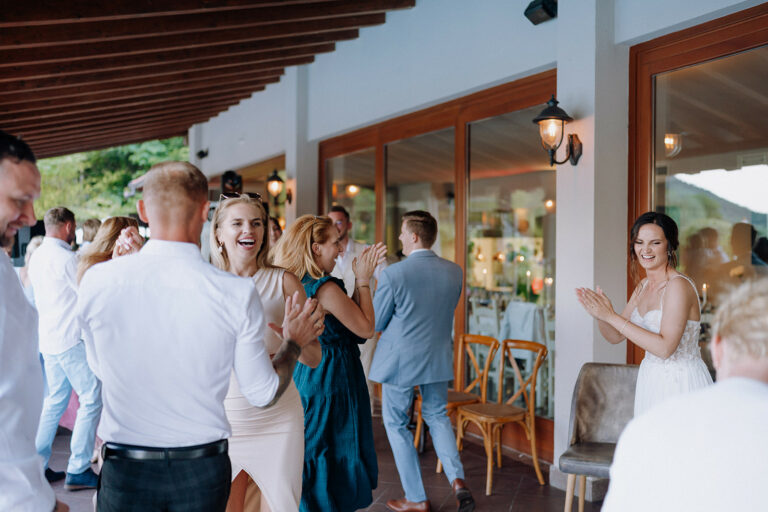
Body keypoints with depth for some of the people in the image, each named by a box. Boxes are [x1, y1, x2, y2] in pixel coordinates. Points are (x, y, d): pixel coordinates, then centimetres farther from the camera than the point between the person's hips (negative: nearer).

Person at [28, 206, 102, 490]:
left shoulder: (36, 257, 11)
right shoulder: (66, 258, -17)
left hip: (48, 338, 9)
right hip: (72, 340, -9)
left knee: (54, 401, 16)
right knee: (91, 400, -2)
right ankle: (78, 471, 0)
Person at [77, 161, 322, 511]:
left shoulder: (97, 280, -13)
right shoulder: (237, 293, -16)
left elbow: (100, 368, 5)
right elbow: (263, 394, -7)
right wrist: (293, 342, 12)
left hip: (124, 471, 0)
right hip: (203, 471, 0)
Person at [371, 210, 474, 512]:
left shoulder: (393, 274, -20)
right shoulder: (454, 272, -4)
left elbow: (374, 324, -10)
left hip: (400, 360, -5)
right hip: (439, 359, 5)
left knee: (396, 424, 13)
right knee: (437, 416, 24)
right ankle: (457, 478, 6)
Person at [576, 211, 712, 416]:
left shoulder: (679, 285, -17)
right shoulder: (643, 286, 8)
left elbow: (665, 347, -26)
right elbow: (615, 336, 8)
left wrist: (612, 316, -25)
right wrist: (600, 313, -13)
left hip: (681, 382, -7)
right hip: (651, 381, 7)